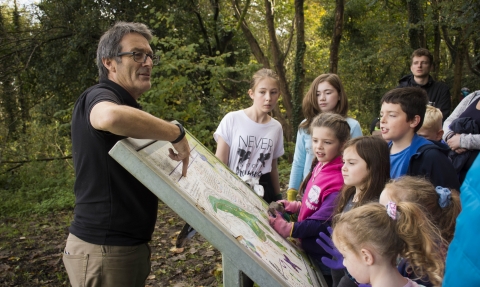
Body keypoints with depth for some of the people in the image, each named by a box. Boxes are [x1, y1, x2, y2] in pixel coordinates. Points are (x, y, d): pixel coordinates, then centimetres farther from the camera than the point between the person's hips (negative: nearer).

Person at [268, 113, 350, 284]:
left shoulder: (337, 181, -27)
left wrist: (288, 229, -32)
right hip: (308, 247, 8)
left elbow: (323, 222, -29)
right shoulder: (321, 166, 0)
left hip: (321, 258, -8)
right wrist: (293, 206, 0)